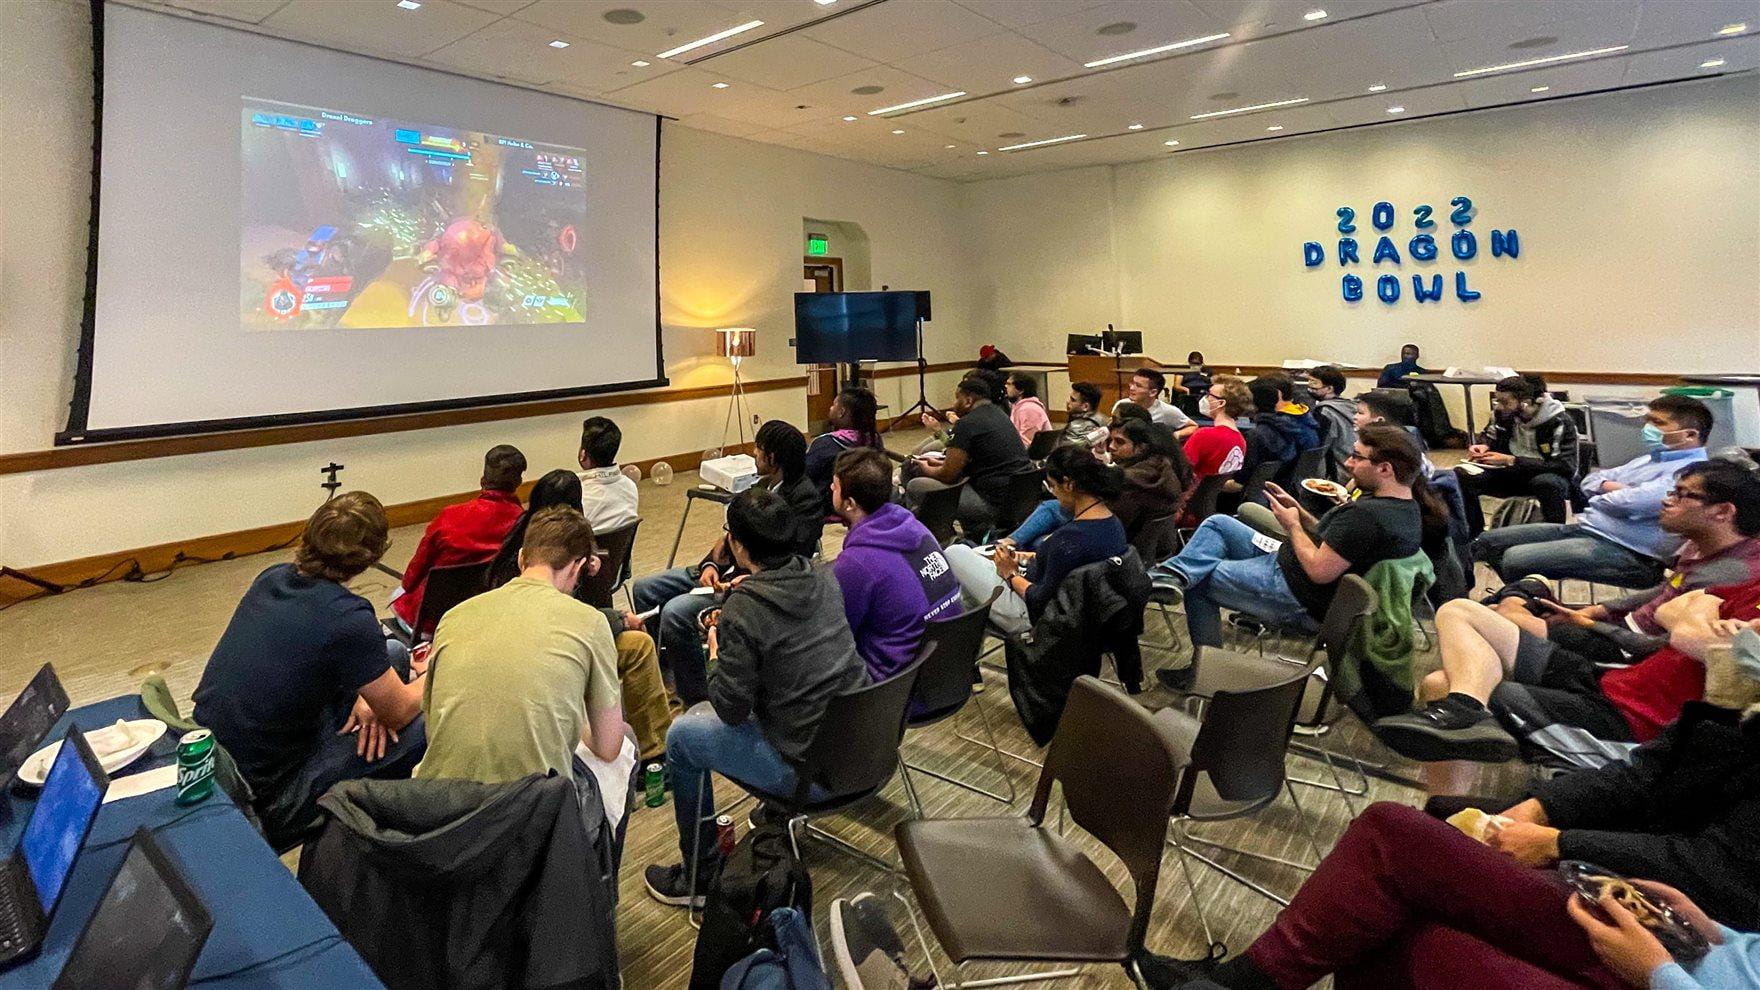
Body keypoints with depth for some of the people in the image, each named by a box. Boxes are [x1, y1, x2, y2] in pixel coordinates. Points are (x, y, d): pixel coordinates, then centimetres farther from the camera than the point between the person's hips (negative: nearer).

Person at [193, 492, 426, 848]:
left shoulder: (273, 579, -4)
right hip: (264, 805, -8)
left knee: (393, 652, 10)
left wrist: (363, 696, 3)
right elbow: (399, 712, -13)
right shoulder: (348, 617, -28)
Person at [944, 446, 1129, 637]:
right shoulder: (1113, 522, -4)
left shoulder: (1071, 537, -33)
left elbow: (1041, 603, -26)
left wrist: (1011, 575, -9)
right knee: (976, 552, 24)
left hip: (1030, 616, -10)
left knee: (955, 553, -1)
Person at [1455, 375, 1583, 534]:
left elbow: (1564, 466, -24)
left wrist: (1511, 461, -32)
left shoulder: (1559, 422, -18)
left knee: (1548, 484, -41)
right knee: (1462, 475, -20)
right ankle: (1476, 536, -8)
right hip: (1511, 473, 5)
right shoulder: (1502, 414, -4)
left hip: (1548, 475, -5)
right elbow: (1490, 436, 18)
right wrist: (1483, 446, -9)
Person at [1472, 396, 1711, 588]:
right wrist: (1609, 486, -3)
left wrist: (1600, 497, -2)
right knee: (1487, 540, 8)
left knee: (1514, 558, -28)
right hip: (1584, 528, 10)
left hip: (1626, 553, -10)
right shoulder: (1651, 459, 19)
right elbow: (1590, 481, 21)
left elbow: (1629, 504, -24)